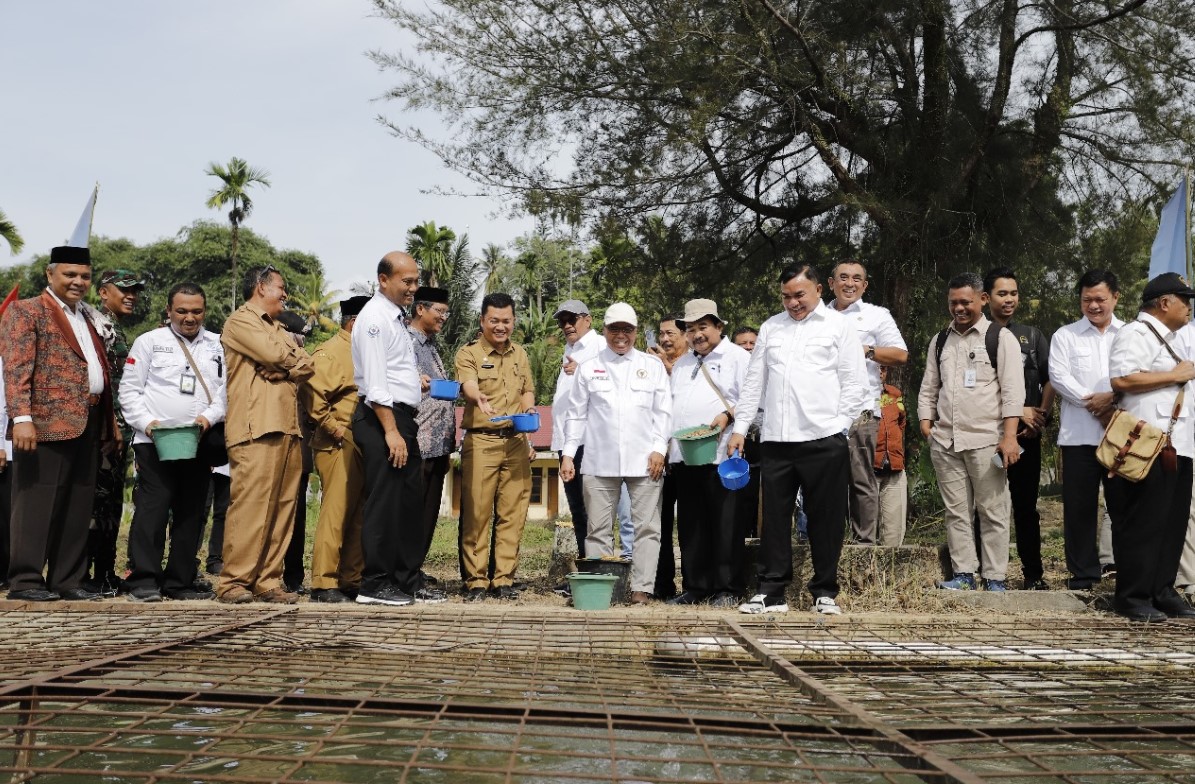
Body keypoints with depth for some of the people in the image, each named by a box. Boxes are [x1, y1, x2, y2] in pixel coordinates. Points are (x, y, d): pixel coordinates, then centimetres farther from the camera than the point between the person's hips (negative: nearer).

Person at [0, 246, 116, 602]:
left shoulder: (86, 321, 23)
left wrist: (109, 424, 16)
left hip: (88, 424, 8)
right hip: (47, 422, -7)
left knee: (78, 508, 9)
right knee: (37, 504, -4)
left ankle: (68, 581, 15)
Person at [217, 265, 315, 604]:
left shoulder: (277, 329, 29)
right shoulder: (241, 321, 3)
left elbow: (307, 366, 14)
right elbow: (275, 355, -12)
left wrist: (282, 368, -5)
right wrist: (292, 360, 9)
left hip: (287, 427, 8)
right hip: (256, 427, -8)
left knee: (283, 507, 3)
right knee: (250, 505, -12)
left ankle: (268, 580, 5)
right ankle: (234, 581, -9)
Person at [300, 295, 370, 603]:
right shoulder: (330, 352, -8)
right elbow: (312, 394, -20)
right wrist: (335, 429, -17)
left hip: (364, 447, 9)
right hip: (340, 447, -9)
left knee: (360, 516, 9)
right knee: (336, 515, -7)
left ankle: (352, 580, 15)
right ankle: (324, 584, -1)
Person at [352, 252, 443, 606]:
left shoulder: (396, 317, 18)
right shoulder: (374, 318, -11)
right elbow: (375, 382, -19)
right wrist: (390, 431, -22)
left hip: (401, 418, 10)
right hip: (382, 419, -10)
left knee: (410, 501, 12)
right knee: (384, 503, -6)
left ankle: (408, 580, 19)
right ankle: (374, 585, 2)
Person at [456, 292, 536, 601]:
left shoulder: (520, 354, 16)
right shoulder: (468, 354, -2)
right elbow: (468, 385, -21)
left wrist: (529, 410, 4)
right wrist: (479, 398, -43)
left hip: (516, 442, 4)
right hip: (481, 442, -4)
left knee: (512, 513, 4)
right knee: (477, 514, -3)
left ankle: (504, 579, 11)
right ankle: (476, 581, 5)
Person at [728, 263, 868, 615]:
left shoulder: (839, 326, 5)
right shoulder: (771, 327, 16)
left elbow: (854, 384, 2)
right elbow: (754, 382, 17)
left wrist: (839, 427, -6)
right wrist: (740, 427, 11)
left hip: (823, 439, -3)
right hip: (775, 439, 4)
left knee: (826, 518, 3)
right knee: (774, 517, 5)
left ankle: (825, 592, 13)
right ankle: (771, 592, 13)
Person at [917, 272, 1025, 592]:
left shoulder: (1000, 338, 0)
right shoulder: (940, 341, 15)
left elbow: (1012, 391, -6)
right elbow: (929, 388, 20)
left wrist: (1009, 437, -13)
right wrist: (926, 422, 7)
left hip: (986, 441, -4)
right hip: (945, 442, 5)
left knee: (992, 512, -1)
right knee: (956, 511, 8)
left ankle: (995, 578, 5)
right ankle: (963, 574, 14)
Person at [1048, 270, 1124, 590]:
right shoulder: (1065, 335, 10)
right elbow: (1058, 376, -1)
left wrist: (1115, 399, -15)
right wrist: (1091, 400, -12)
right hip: (1079, 435, 0)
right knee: (1079, 506, 2)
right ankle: (1082, 573, 11)